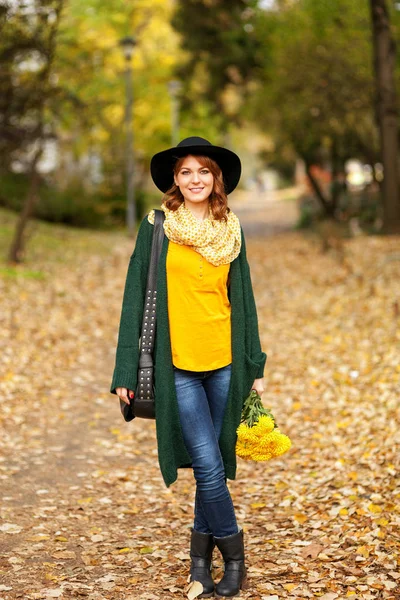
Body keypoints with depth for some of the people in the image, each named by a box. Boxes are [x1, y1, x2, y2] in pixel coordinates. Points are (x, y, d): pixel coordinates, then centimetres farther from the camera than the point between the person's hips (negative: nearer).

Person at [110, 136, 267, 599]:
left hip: (224, 362, 3)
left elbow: (242, 299, 13)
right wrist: (126, 371, -6)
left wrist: (255, 365, 9)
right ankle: (232, 552, 12)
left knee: (215, 463, 7)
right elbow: (136, 296, -2)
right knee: (208, 464, -7)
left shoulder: (230, 230, 9)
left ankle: (201, 555, 22)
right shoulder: (156, 227, -1)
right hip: (177, 365, -3)